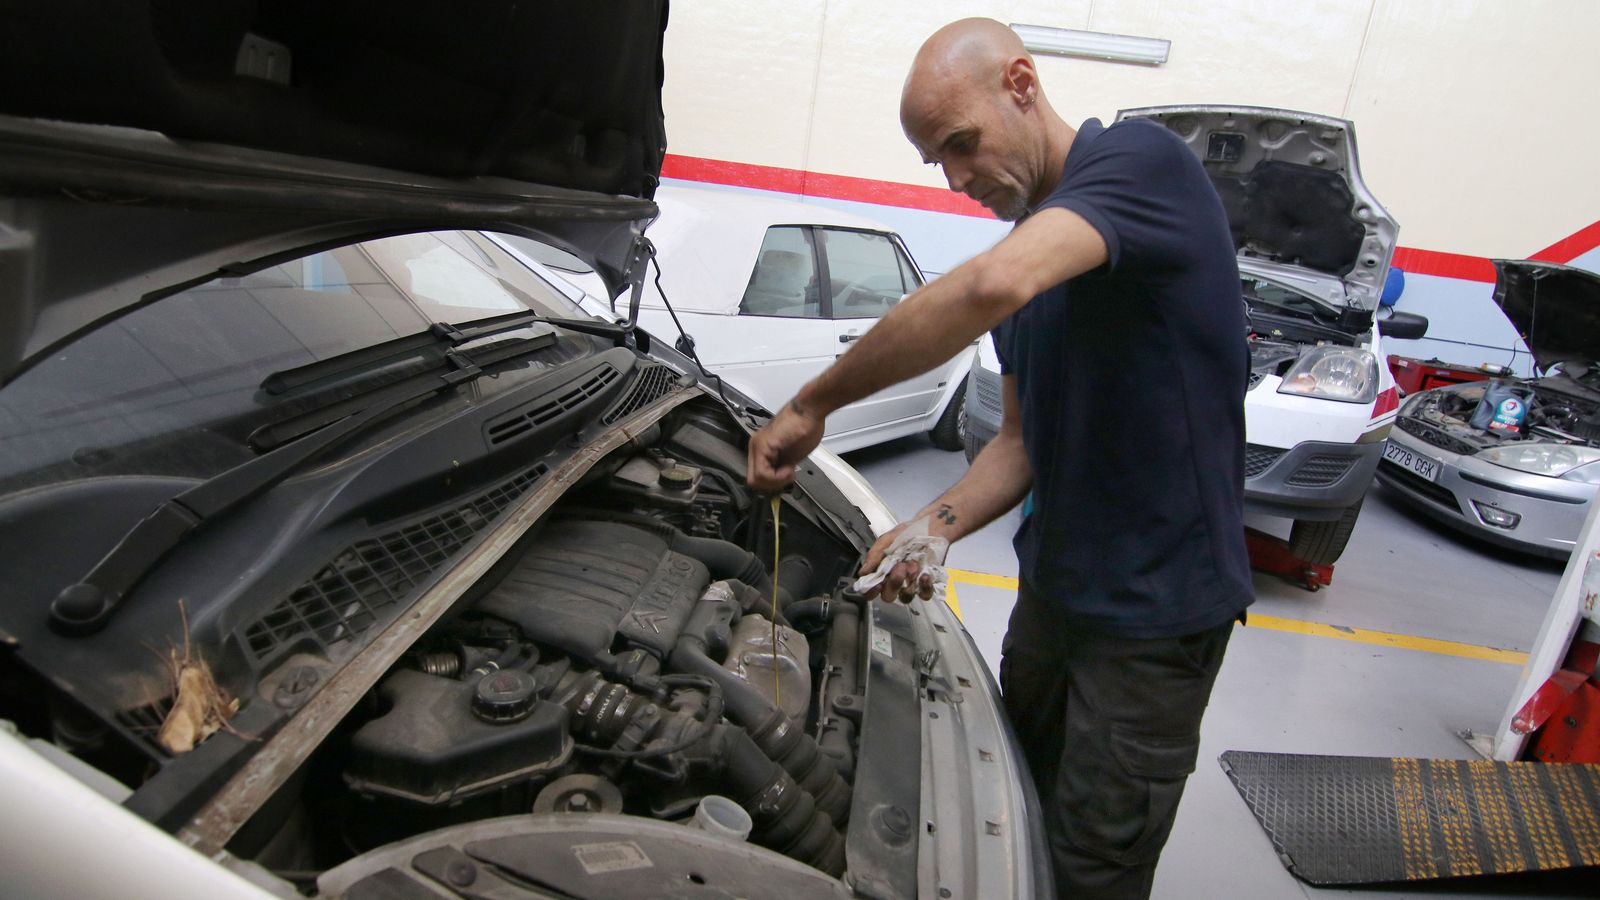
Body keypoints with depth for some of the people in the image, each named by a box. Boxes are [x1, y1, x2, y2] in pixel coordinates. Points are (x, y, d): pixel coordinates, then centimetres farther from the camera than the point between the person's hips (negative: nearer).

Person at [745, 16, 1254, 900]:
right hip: (1054, 583, 8)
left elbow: (994, 287, -39)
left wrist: (812, 404, -30)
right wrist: (932, 527, -8)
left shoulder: (1141, 159, -18)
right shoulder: (1028, 240, 9)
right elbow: (1023, 440, 9)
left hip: (1156, 603, -8)